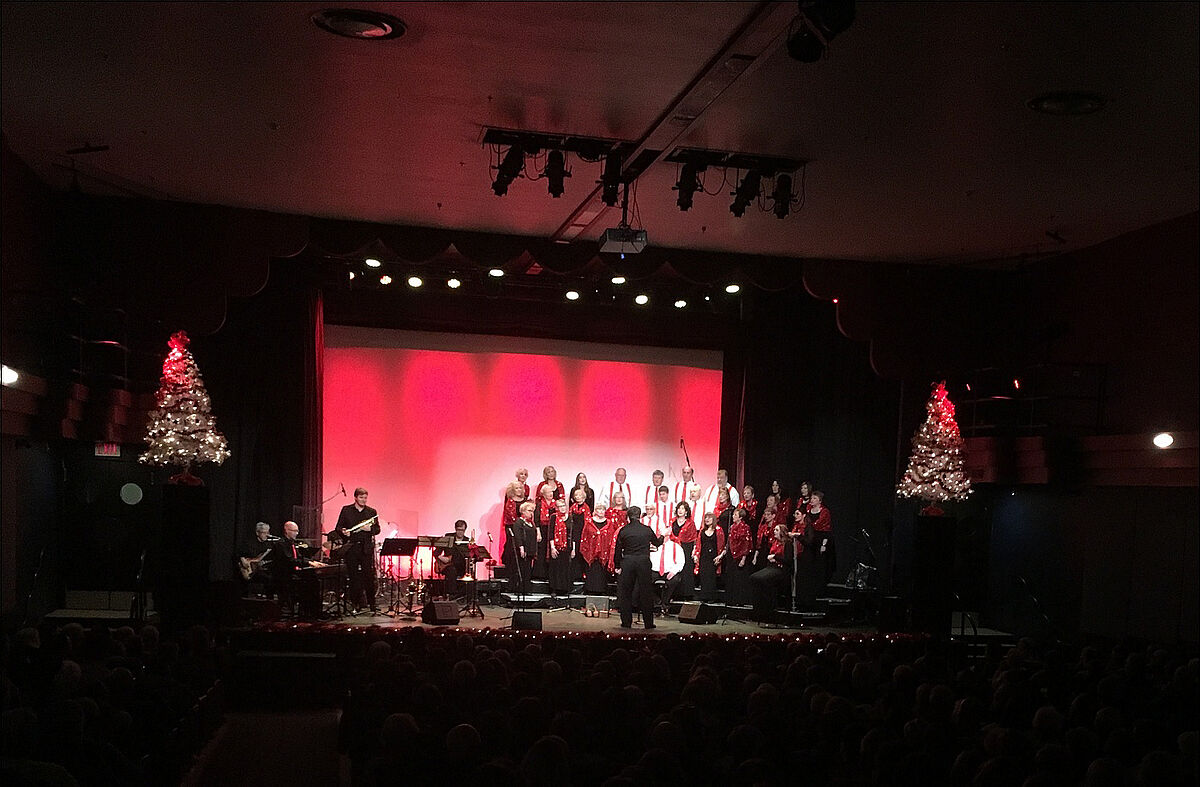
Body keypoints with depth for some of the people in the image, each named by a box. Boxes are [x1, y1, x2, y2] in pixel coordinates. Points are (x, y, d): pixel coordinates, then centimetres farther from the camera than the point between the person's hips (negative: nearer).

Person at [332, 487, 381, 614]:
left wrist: (370, 529, -14)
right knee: (353, 577, 2)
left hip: (367, 548, 0)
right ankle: (355, 605, 8)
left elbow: (377, 529, 8)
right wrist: (343, 532, -18)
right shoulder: (346, 510, 7)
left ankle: (372, 604, 5)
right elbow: (338, 527, 4)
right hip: (351, 548, 0)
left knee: (369, 576, -2)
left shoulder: (372, 512, 10)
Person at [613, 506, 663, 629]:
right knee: (646, 593, 7)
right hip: (644, 563, 0)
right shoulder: (647, 530, -1)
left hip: (627, 563, 0)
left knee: (626, 593, 10)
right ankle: (648, 622, 9)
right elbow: (657, 543, 16)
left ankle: (626, 622, 9)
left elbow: (617, 549, 0)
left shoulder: (623, 531, -2)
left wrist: (618, 566, 9)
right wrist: (662, 536, 38)